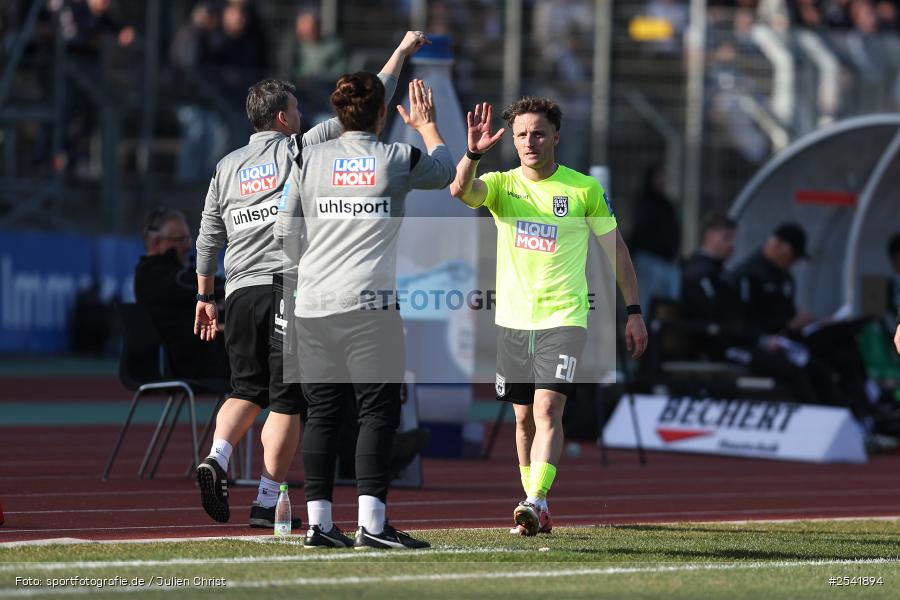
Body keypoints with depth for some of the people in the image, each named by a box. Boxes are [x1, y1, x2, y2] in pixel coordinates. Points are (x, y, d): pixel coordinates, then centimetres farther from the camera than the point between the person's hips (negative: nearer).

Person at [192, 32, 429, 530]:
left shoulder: (226, 167, 13)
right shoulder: (302, 150, 0)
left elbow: (208, 237, 16)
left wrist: (205, 296, 27)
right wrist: (401, 53, 12)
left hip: (240, 292, 5)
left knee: (247, 390, 16)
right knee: (287, 399, 0)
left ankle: (217, 458, -10)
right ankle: (267, 502, -3)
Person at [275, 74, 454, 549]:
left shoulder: (309, 158, 7)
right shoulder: (398, 158, 2)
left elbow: (285, 233, 10)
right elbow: (445, 170, 24)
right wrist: (427, 125, 40)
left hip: (313, 303, 4)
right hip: (369, 304, -4)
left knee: (322, 412, 7)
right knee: (378, 410, -1)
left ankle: (318, 522, 5)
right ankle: (371, 522, -10)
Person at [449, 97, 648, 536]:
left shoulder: (585, 188, -1)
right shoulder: (501, 186, 2)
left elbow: (615, 249, 6)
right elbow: (461, 190, -20)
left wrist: (633, 311, 3)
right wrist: (472, 153, -40)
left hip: (564, 319, -3)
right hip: (513, 319, 3)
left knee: (547, 409, -18)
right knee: (524, 418, 10)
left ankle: (534, 502, -27)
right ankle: (537, 508, 21)